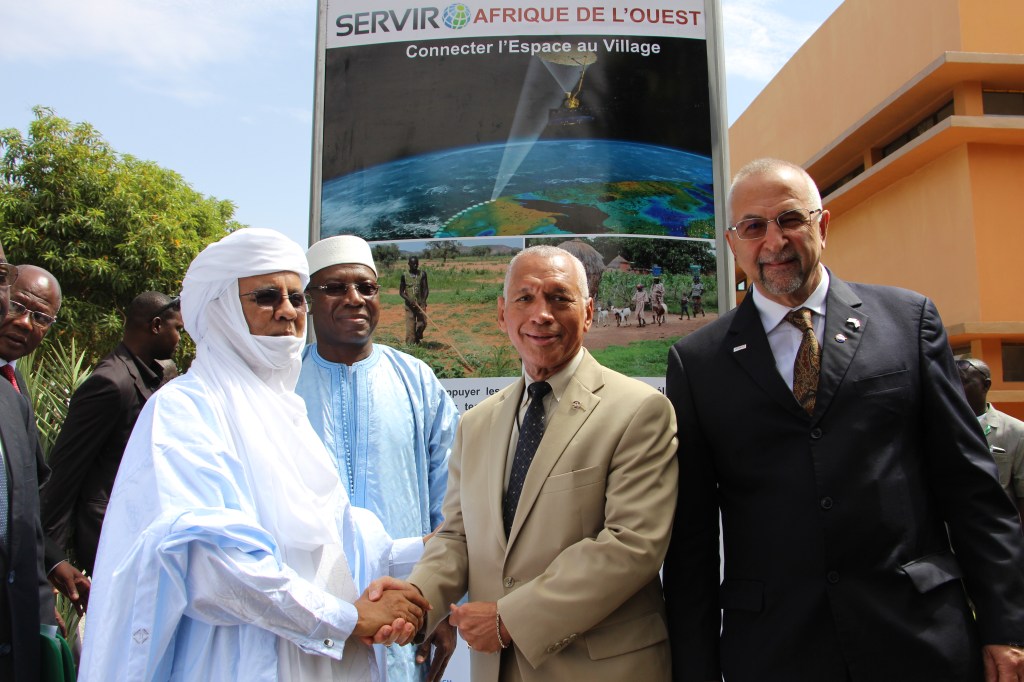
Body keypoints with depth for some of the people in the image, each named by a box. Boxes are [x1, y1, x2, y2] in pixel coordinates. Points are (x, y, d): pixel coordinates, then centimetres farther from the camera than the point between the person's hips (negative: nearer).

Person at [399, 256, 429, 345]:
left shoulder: (422, 274, 3)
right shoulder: (405, 275, 2)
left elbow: (426, 289, 0)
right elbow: (401, 292, 3)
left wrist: (423, 301, -16)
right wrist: (409, 300, -14)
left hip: (421, 303, 1)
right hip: (409, 304, -1)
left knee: (422, 323, -2)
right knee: (410, 325, -5)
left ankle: (418, 339, 24)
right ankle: (411, 344, 0)